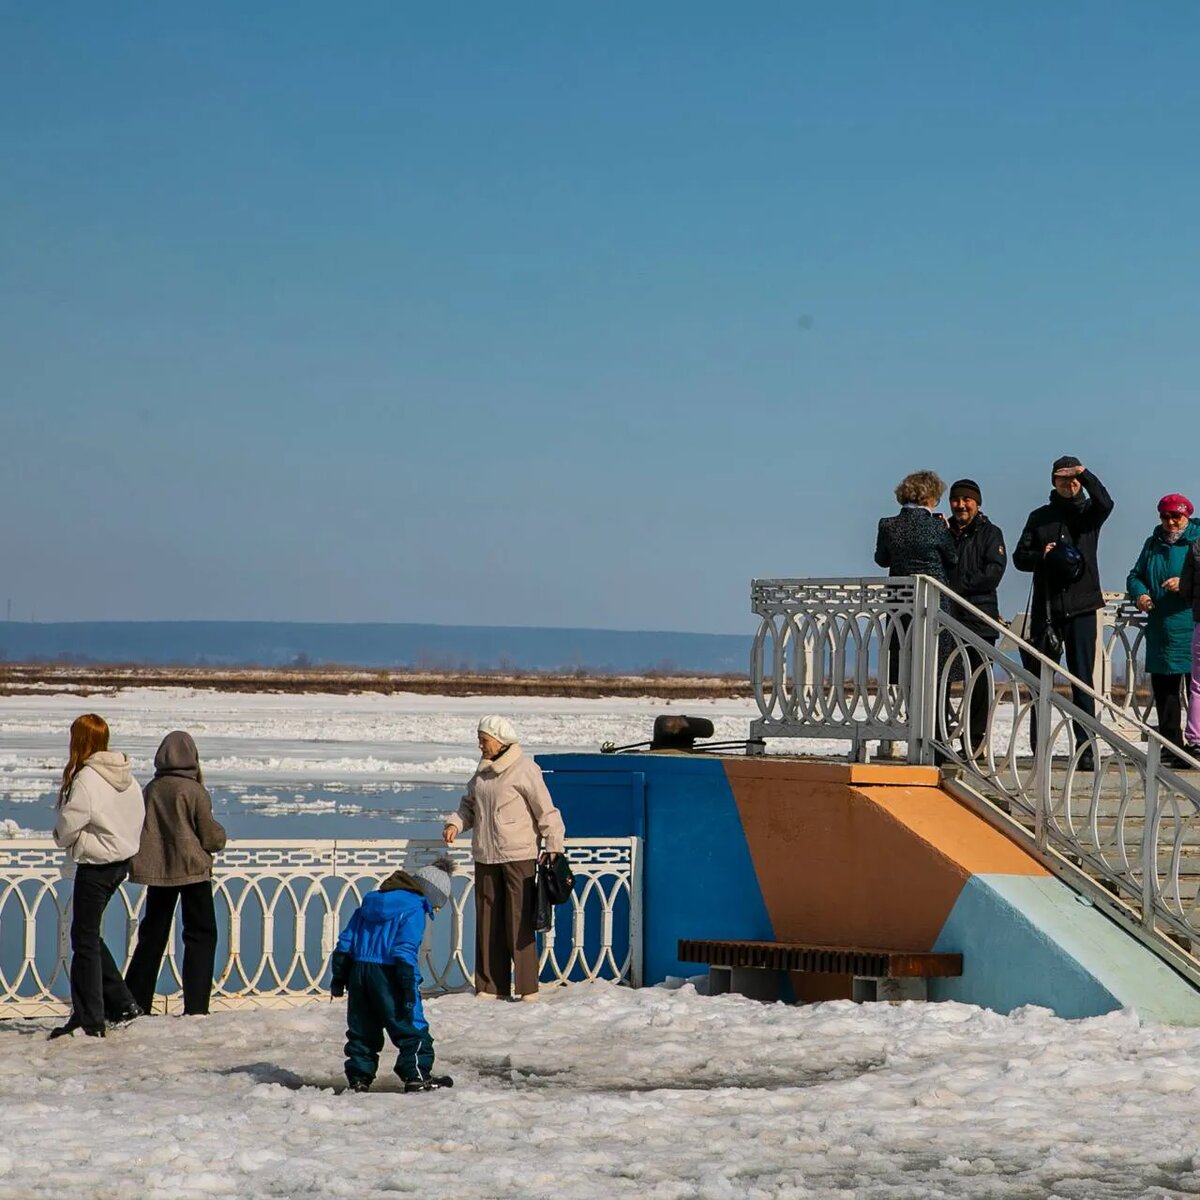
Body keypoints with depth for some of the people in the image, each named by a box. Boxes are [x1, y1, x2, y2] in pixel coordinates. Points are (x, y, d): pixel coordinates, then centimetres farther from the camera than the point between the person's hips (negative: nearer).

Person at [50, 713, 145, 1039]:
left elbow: (67, 827, -17)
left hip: (95, 864, -9)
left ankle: (89, 1021, 3)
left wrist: (62, 837, 5)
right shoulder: (126, 776, 5)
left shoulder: (86, 779, -20)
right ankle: (121, 1003, 18)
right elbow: (138, 817, 12)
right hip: (122, 860, 9)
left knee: (85, 939, 0)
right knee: (89, 935, 19)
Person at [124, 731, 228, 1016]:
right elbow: (211, 837, -9)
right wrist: (220, 836, 13)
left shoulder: (151, 790, 1)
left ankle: (134, 1001, 16)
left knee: (152, 934, 15)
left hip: (156, 870, 5)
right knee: (201, 934, 3)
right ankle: (195, 1005, -6)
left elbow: (140, 830, 10)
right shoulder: (195, 791, -12)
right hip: (192, 869, -4)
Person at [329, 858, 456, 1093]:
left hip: (358, 970, 7)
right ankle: (417, 1075, 1)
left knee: (362, 1029, 14)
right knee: (411, 1027, 3)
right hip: (387, 974, -7)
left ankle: (359, 1077, 13)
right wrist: (408, 986, -17)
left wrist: (339, 977, 20)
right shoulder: (414, 909, -6)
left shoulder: (370, 902, 18)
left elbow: (345, 942, 18)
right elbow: (405, 951, -17)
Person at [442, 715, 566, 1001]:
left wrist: (553, 847, -11)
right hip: (486, 857, 7)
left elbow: (546, 811, -9)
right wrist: (455, 823, 3)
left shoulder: (524, 770, -10)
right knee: (488, 921, 8)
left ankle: (527, 988, -2)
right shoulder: (483, 770, 12)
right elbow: (469, 804, 22)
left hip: (519, 856, -7)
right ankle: (490, 986, 15)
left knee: (520, 922, -6)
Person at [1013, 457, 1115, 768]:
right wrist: (1042, 556, -12)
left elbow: (1105, 504, -17)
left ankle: (1085, 748, -5)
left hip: (1081, 608, -2)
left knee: (1082, 679, -4)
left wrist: (1085, 474, -27)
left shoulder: (1089, 513, 7)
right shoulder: (1040, 517, 11)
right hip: (1045, 608, 2)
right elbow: (1020, 557, 7)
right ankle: (1039, 747, 9)